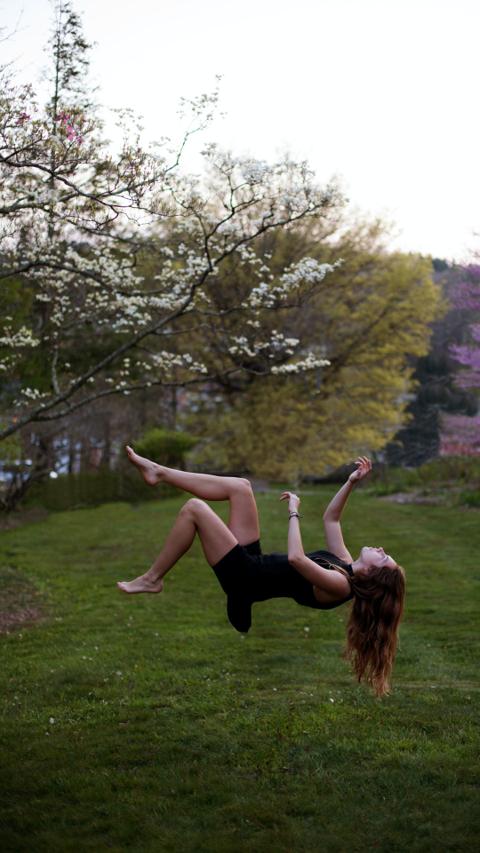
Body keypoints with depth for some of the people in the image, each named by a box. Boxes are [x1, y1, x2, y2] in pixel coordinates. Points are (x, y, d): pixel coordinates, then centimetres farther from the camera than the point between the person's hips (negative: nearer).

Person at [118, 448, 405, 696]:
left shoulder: (340, 585, -24)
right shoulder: (346, 565, 1)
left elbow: (295, 558, -37)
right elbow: (331, 517, 11)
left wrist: (294, 512, -26)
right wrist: (352, 481, 2)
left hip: (244, 578, -9)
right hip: (253, 561, 9)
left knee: (193, 507, -18)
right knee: (240, 486, 5)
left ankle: (152, 579, 2)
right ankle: (160, 472, 15)